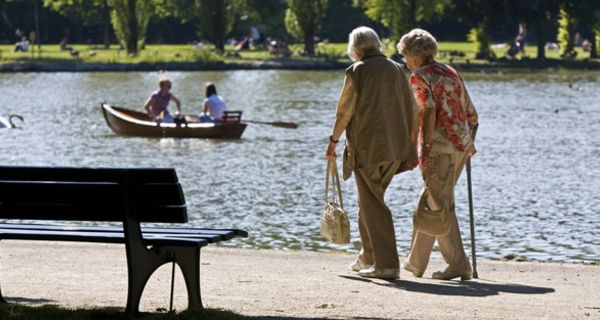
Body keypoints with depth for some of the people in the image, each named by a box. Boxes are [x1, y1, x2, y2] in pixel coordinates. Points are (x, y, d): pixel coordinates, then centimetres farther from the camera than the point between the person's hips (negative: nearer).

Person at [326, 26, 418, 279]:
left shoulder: (357, 71, -7)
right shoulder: (397, 70, 9)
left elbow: (345, 111, -6)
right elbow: (412, 112, 10)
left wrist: (333, 141, 6)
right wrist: (412, 148, 16)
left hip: (367, 149, -6)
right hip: (396, 149, 6)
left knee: (373, 204, -2)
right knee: (371, 200, 20)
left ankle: (387, 265, -5)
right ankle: (368, 256, 28)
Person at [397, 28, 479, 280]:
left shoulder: (420, 77, -5)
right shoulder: (451, 72, 17)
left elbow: (428, 111, -20)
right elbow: (471, 113, 18)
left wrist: (425, 147, -23)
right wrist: (469, 141, 31)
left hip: (439, 146, -8)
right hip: (462, 145, 8)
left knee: (439, 207, -1)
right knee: (430, 201, 15)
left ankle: (459, 265, -1)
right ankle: (416, 262, 18)